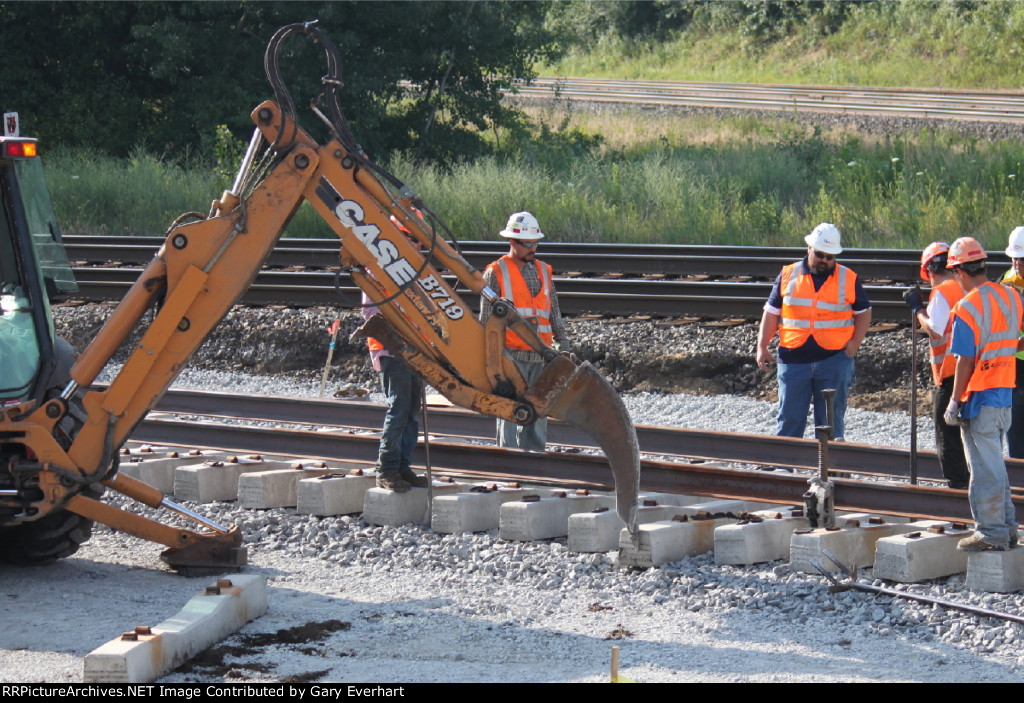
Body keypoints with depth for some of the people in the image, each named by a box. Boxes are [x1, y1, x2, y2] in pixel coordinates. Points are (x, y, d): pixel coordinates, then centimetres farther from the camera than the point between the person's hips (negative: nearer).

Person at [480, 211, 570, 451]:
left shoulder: (543, 271, 15)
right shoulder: (496, 273, 0)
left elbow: (554, 312, 21)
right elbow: (487, 318, -1)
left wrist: (562, 341, 11)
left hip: (540, 356, 5)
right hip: (511, 356, -5)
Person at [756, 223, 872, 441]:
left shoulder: (849, 279, 5)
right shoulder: (788, 275, 6)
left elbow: (864, 312, 14)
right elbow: (771, 312, 9)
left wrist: (854, 344, -1)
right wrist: (762, 346, 0)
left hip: (834, 359, -1)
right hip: (794, 358, 1)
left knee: (831, 421, 2)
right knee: (789, 417, 2)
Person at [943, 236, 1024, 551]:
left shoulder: (967, 309, -17)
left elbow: (966, 362, -18)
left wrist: (955, 402, -11)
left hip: (979, 395, -8)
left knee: (984, 466, -1)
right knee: (994, 462, 18)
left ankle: (991, 533, 2)